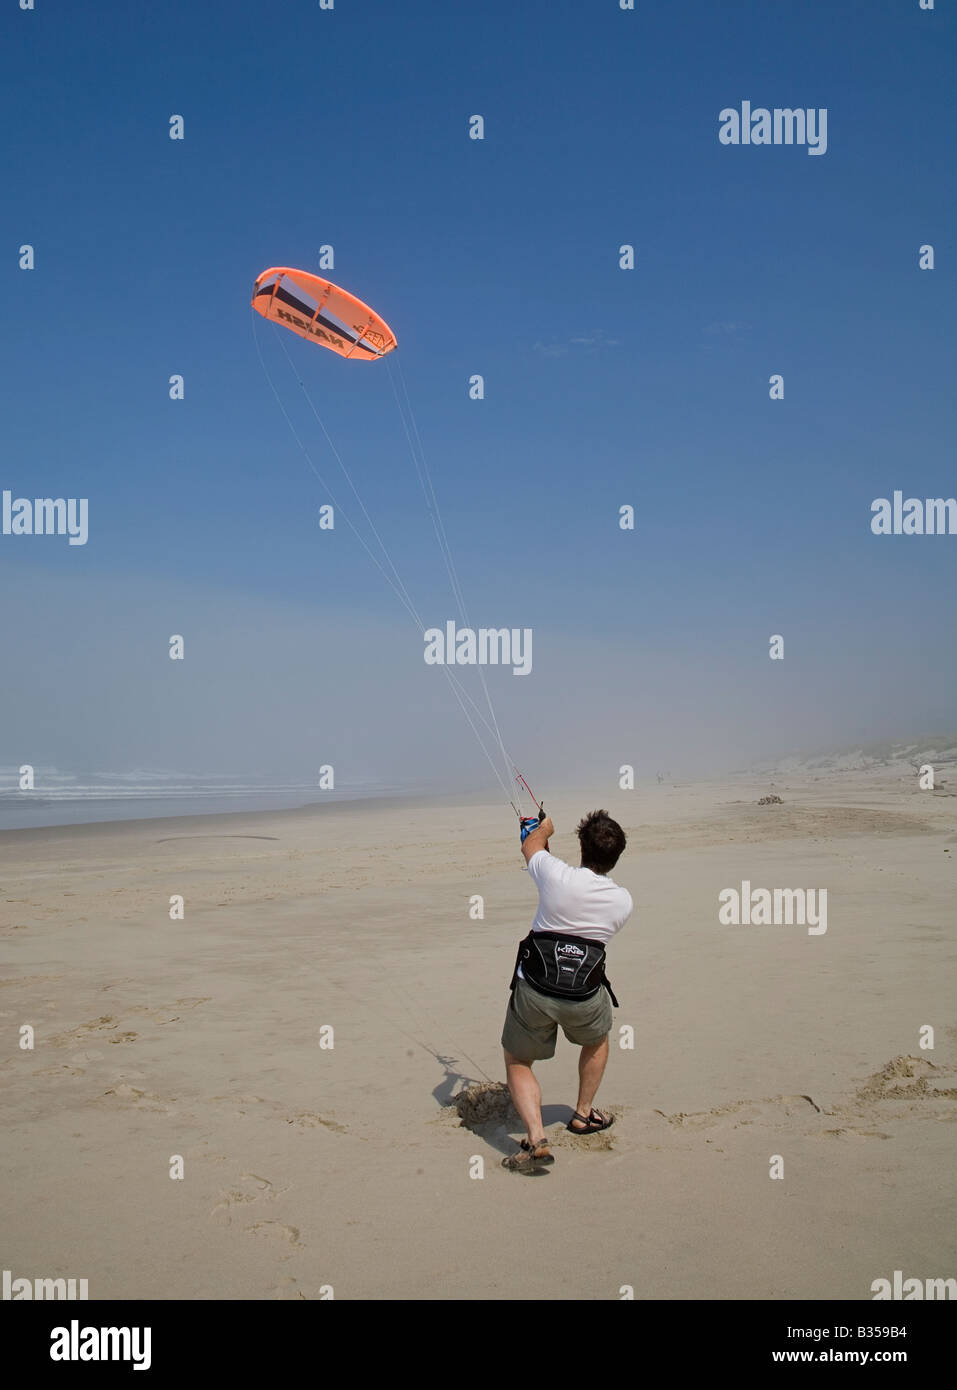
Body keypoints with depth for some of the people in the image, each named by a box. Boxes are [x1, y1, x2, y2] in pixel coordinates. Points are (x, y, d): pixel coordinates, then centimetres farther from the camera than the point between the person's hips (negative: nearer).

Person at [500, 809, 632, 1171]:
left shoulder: (558, 876, -12)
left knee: (517, 1062, 18)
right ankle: (584, 1114, 44)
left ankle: (536, 1139, 1)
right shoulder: (623, 900, -3)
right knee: (597, 1040, 36)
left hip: (533, 990, -2)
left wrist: (543, 828, 34)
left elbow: (530, 845, 10)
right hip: (585, 997, 2)